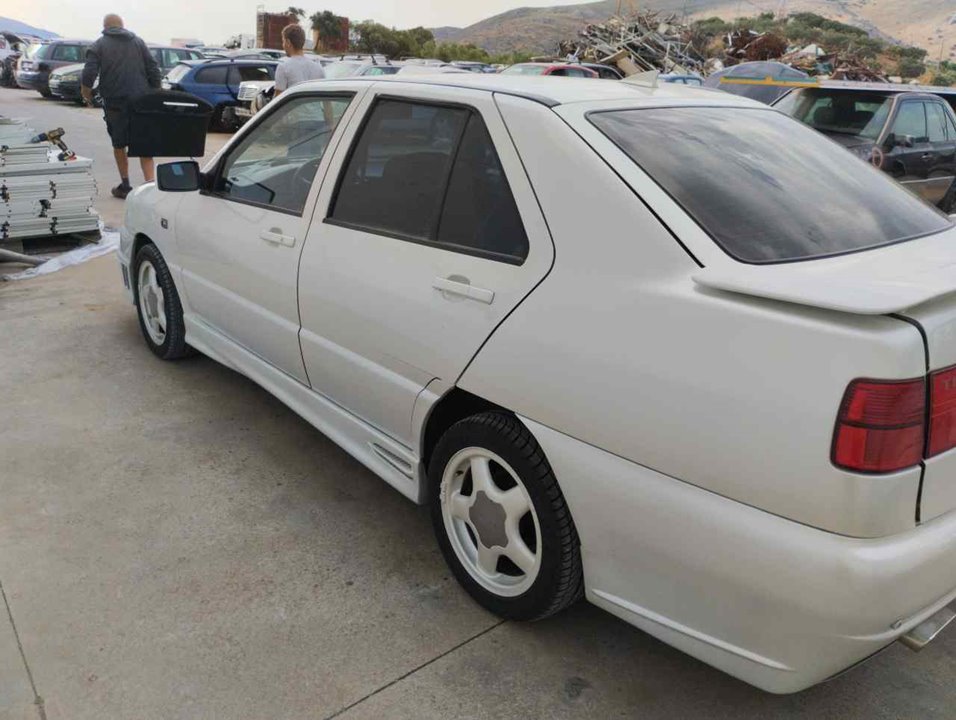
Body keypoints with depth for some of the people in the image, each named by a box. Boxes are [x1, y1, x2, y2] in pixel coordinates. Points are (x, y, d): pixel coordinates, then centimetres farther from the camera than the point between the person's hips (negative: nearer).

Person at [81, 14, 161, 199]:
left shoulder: (98, 46, 3)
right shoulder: (138, 42, 10)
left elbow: (88, 75, -8)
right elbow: (154, 71, 4)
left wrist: (86, 93, 9)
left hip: (115, 102, -2)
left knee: (119, 145, 12)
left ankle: (125, 186, 15)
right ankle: (150, 183, -12)